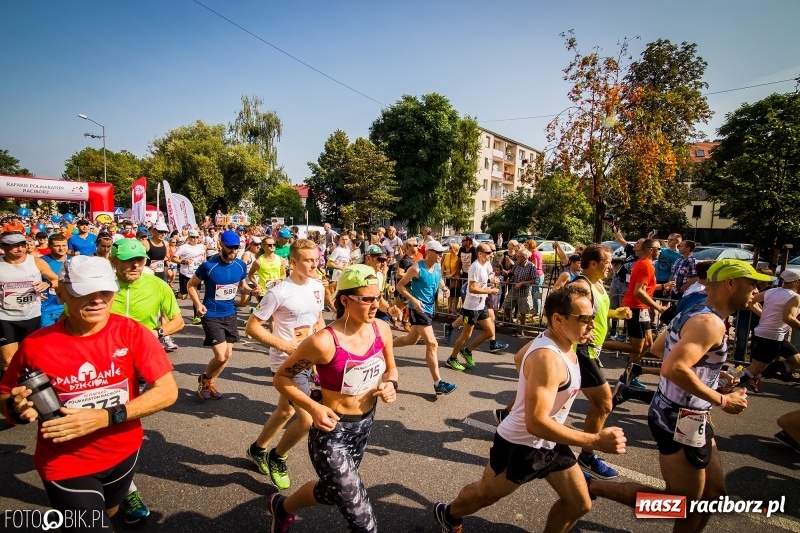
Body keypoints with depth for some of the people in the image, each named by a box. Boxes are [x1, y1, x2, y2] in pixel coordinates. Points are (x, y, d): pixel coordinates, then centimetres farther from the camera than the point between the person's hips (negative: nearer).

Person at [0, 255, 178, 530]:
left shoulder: (131, 332, -18)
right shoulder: (36, 344, -16)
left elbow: (168, 391, -19)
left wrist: (105, 417, -27)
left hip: (124, 452, 2)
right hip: (65, 464, -2)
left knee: (108, 512, 30)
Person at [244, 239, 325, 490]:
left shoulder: (317, 287, 0)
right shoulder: (279, 293, -21)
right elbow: (252, 327, -16)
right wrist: (284, 345, -21)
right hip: (287, 363, -7)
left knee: (286, 411, 23)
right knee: (308, 419, -10)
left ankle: (257, 449, 48)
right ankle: (276, 458, 18)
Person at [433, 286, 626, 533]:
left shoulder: (551, 341, -5)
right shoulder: (547, 358, -34)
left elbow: (519, 358, 15)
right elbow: (536, 422, -36)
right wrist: (595, 441, -34)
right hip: (520, 446, -8)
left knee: (579, 504, 15)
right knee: (484, 494, 17)